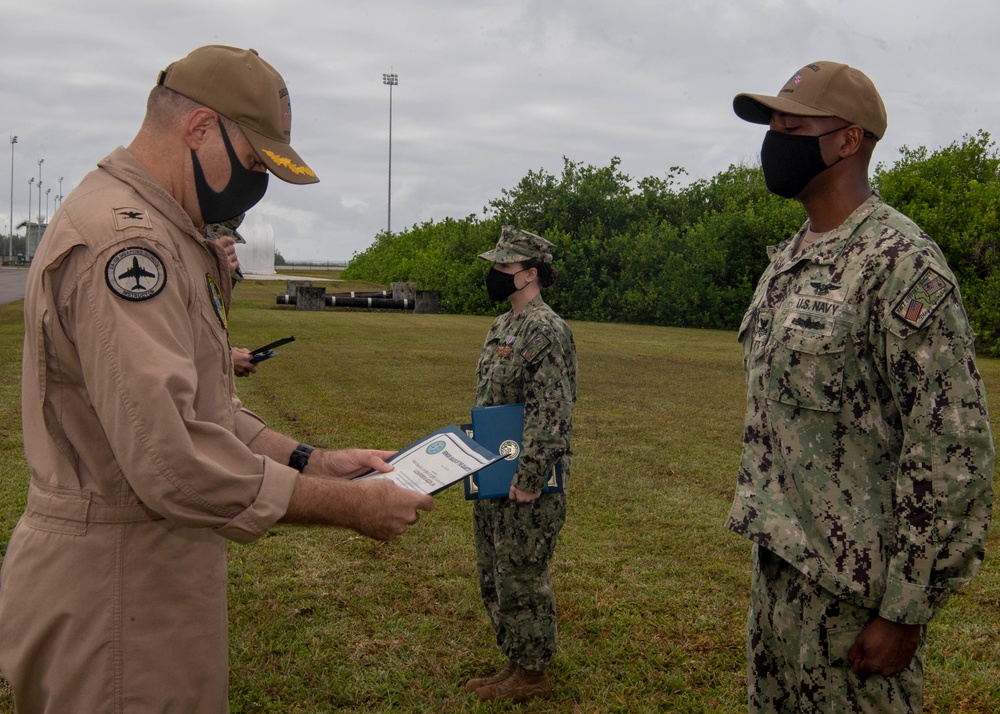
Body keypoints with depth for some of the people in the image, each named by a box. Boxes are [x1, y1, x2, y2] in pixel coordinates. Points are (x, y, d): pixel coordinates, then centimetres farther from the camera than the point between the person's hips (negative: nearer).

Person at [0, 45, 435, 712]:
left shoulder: (164, 238, 14)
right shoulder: (123, 239, -22)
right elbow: (175, 460, -29)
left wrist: (312, 461, 5)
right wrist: (351, 506, -21)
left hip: (162, 576, 10)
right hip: (112, 595, -10)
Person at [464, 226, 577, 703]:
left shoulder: (546, 330, -18)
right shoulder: (502, 327, 13)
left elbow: (552, 414, -24)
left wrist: (528, 479, -25)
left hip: (525, 483, -10)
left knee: (522, 579, 1)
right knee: (493, 576, 17)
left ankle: (532, 676, 16)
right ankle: (514, 664, 31)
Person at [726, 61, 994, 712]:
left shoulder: (901, 263, -17)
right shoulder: (787, 260, 11)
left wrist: (906, 611, -18)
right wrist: (768, 542, 18)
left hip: (852, 585, -8)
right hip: (779, 563, 8)